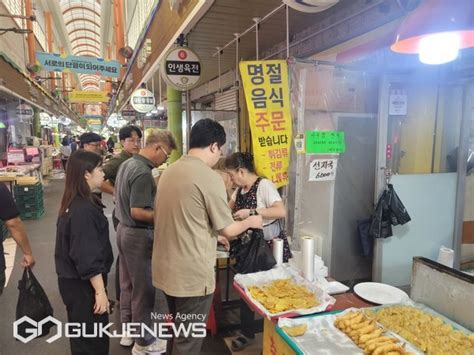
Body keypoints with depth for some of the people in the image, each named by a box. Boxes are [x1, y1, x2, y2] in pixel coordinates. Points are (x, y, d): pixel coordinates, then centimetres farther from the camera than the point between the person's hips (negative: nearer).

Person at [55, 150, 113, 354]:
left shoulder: (75, 202, 5)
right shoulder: (83, 210, -26)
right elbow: (87, 257, -26)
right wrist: (100, 291, -21)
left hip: (75, 280, 10)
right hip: (83, 284, -10)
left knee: (82, 336, 25)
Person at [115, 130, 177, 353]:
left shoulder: (127, 164, 8)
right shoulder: (143, 172, -24)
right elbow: (138, 212, -27)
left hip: (124, 230, 10)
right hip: (138, 235, -10)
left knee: (128, 284, 20)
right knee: (143, 288, 4)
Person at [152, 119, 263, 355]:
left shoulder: (169, 171, 5)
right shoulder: (209, 177, -19)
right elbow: (228, 230, -12)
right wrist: (250, 222, 8)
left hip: (166, 268, 8)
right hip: (192, 273, -8)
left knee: (177, 330, 26)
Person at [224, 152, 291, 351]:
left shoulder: (263, 185, -19)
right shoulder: (240, 189, 6)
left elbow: (281, 212, -29)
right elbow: (228, 209, 22)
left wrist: (251, 212, -30)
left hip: (271, 245, -7)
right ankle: (247, 333, 32)